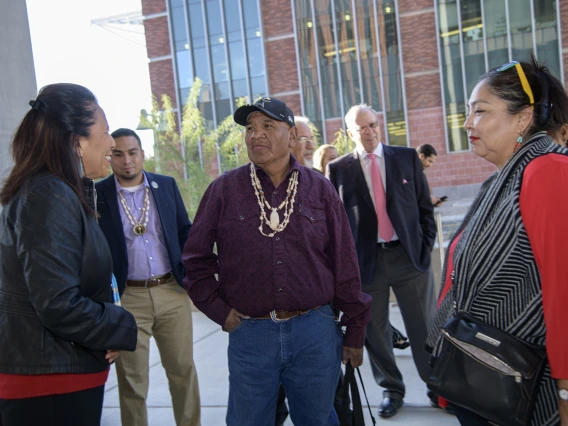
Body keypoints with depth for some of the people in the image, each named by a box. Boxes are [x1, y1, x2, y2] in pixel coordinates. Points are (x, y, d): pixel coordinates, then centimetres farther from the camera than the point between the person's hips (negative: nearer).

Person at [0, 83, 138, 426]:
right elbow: (58, 305, -26)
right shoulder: (50, 196, -21)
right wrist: (122, 328, -12)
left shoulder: (52, 192, 10)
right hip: (51, 385, -9)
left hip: (56, 375, 9)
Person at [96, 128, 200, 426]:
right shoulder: (97, 194, -3)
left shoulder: (166, 185, 5)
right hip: (126, 298, -2)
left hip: (172, 292, 3)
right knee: (131, 380, 8)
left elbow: (185, 231, 12)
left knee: (183, 370, 12)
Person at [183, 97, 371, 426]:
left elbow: (345, 264, 4)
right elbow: (196, 256, 9)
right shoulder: (224, 190, 1)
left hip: (315, 330, 1)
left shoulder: (320, 189, 2)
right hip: (249, 334, 0)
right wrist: (218, 309, -1)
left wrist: (355, 333, 5)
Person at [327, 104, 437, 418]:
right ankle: (391, 389, 28)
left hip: (409, 255, 1)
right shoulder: (338, 169, 1)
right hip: (366, 260, 0)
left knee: (425, 328, 8)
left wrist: (426, 245, -1)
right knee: (374, 331, 10)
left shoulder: (407, 157, 5)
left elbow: (425, 206, 7)